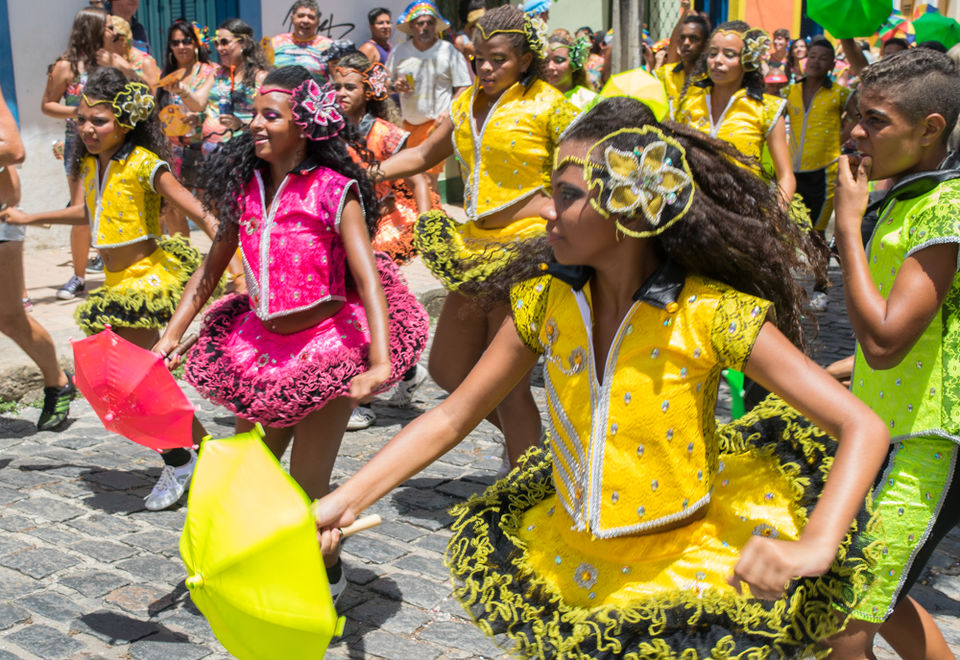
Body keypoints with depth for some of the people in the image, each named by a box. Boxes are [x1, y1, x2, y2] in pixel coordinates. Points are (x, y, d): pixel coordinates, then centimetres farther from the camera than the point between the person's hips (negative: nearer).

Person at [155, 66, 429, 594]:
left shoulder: (334, 190, -16)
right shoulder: (243, 185, 0)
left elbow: (368, 276, -23)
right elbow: (213, 265, 9)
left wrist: (380, 361, -35)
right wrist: (171, 335, 5)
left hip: (328, 343, -5)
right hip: (260, 345, 6)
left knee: (307, 489, 0)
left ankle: (328, 572, 30)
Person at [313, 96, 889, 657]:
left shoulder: (712, 315, -21)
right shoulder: (545, 301, -9)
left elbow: (864, 428, -21)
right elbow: (452, 419, -3)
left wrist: (814, 547, -37)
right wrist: (343, 502, -13)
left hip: (685, 578, -3)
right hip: (571, 570, 4)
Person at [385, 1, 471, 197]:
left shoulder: (449, 51, 0)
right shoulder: (399, 52, 9)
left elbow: (462, 88, 2)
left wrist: (448, 113, -13)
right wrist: (395, 86, -5)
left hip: (435, 122, -4)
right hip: (406, 122, 4)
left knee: (429, 175, -11)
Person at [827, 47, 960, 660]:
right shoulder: (905, 196, 11)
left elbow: (884, 340, -27)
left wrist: (847, 224, -22)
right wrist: (853, 370, 18)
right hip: (891, 434, 10)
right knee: (877, 598, 24)